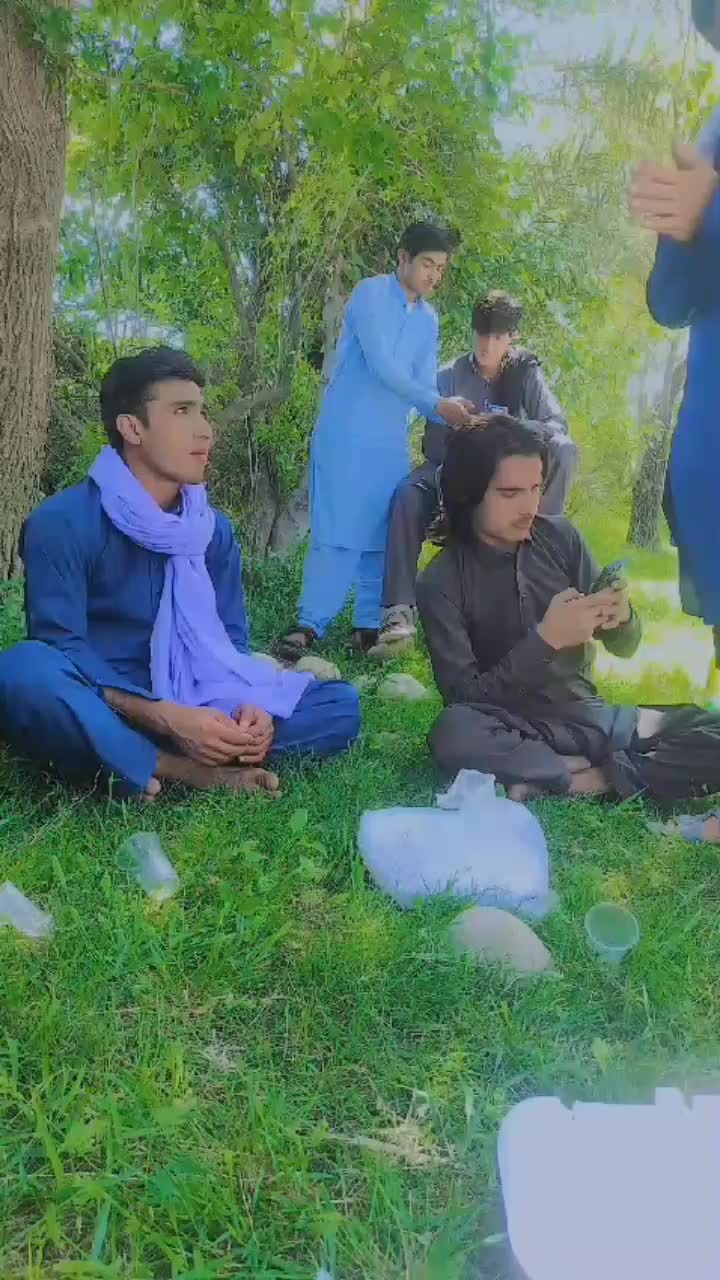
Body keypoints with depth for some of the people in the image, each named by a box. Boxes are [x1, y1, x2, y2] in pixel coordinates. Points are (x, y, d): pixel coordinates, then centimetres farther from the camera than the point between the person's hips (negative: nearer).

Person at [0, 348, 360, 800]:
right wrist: (166, 718, -31)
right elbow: (61, 650, -19)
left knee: (340, 705, -11)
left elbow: (228, 644, 3)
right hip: (97, 716, -4)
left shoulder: (215, 529, 5)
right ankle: (187, 772, -28)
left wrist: (249, 707, -21)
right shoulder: (62, 522, -11)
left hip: (190, 713, 5)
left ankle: (149, 769, -24)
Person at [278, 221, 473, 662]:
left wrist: (457, 418, -13)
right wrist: (438, 404, -22)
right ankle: (310, 626, -5)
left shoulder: (430, 320, 14)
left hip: (392, 439, 6)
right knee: (337, 529, -10)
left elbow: (424, 384, 6)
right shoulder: (371, 293, -6)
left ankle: (369, 625, 10)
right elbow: (381, 366, -17)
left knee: (383, 534, 4)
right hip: (347, 433, -6)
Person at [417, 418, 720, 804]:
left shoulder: (561, 537, -2)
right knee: (453, 734, -37)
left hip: (584, 715, 3)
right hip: (512, 730, -2)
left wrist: (621, 619, -19)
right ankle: (595, 768, -17)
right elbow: (465, 698, -16)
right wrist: (545, 639, -26)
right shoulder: (442, 582, -11)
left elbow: (624, 647, 6)